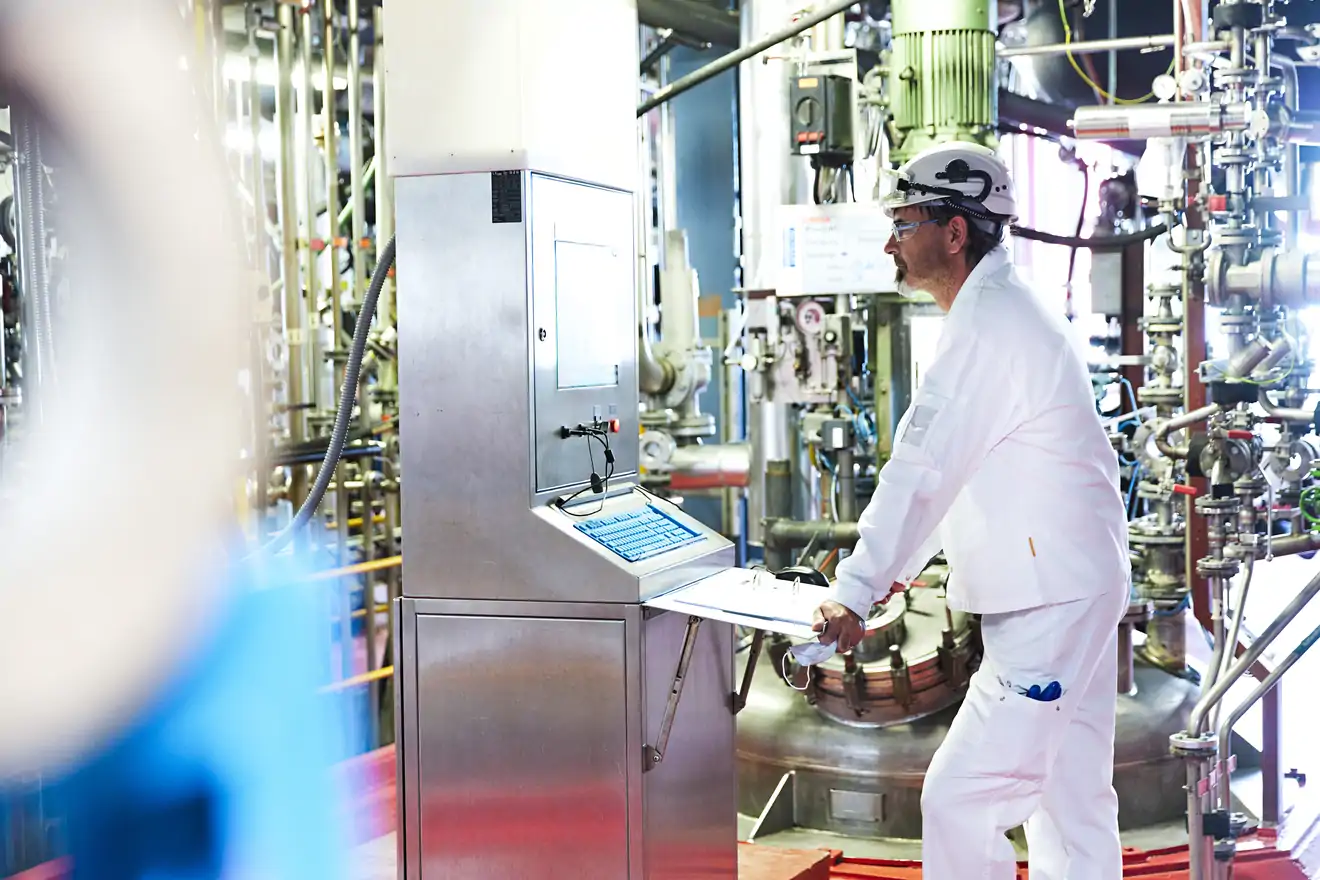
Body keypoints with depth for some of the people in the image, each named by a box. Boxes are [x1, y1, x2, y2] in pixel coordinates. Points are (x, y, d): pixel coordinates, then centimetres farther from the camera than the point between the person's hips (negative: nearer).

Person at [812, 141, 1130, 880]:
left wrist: (858, 590, -17)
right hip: (1071, 596, 11)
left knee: (960, 798, -9)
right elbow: (945, 466, 19)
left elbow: (924, 469, -20)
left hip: (1049, 609, -11)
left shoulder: (989, 324, -18)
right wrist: (901, 565, 17)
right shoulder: (1003, 311, 14)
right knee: (1072, 803, 16)